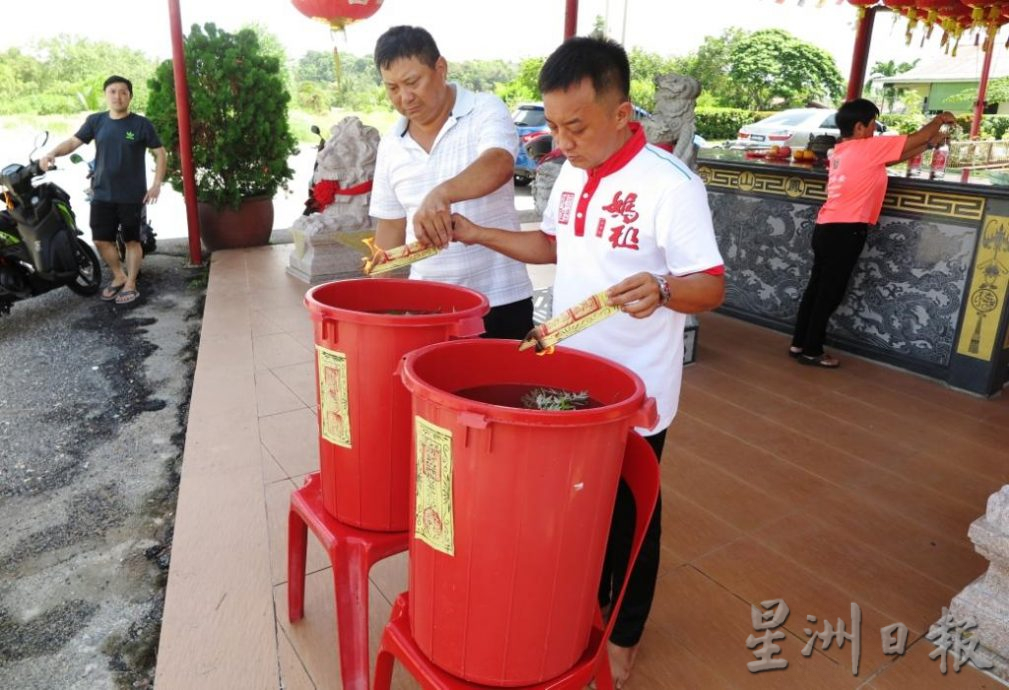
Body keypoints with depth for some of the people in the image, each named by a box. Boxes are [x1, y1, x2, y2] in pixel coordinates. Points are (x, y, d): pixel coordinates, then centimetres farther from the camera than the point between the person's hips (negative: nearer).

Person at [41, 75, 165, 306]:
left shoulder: (141, 124, -5)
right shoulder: (95, 121, 4)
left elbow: (159, 153, -3)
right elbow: (73, 141, 1)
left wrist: (157, 184, -11)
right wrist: (53, 153, -19)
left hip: (132, 195, -4)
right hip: (102, 194, 4)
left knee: (131, 240, 5)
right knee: (101, 240, 7)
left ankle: (131, 284, 18)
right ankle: (119, 276, 29)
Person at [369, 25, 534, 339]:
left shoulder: (486, 111, -8)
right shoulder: (390, 145, 7)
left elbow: (499, 166, -28)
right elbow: (390, 225, 14)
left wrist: (442, 193, -46)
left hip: (499, 301, -4)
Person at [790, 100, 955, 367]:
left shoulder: (841, 151, 14)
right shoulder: (869, 147, -10)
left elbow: (896, 157, 23)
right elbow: (915, 138, 0)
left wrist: (930, 144, 23)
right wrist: (939, 120, 18)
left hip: (826, 228, 9)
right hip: (845, 231, -8)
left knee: (817, 288, 12)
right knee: (829, 293, -1)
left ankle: (799, 343, 18)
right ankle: (811, 351, 6)